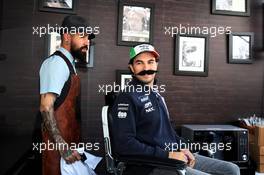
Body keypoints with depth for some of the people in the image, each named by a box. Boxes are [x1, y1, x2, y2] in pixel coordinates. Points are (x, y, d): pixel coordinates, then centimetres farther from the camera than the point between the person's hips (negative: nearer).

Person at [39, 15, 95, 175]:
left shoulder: (68, 63, 13)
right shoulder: (57, 62, -17)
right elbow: (46, 107, -24)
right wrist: (62, 145, -27)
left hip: (69, 137, 9)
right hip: (59, 141, -9)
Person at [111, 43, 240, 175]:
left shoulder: (156, 93, 14)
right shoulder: (127, 97, -13)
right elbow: (124, 144, -20)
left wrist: (182, 148, 5)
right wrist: (168, 155, -19)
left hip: (175, 155, 9)